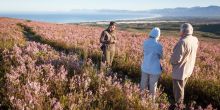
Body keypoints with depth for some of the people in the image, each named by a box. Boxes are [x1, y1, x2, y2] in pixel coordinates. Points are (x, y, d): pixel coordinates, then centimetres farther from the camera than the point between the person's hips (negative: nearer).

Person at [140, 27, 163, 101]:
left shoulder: (145, 42, -5)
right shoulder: (158, 45, -19)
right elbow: (161, 57, -5)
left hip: (145, 67, 5)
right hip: (154, 69, -4)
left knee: (143, 84, 18)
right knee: (153, 86, 10)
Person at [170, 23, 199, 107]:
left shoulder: (183, 42, -28)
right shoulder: (195, 40, -2)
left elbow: (176, 58, -27)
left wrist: (172, 61, -3)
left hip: (180, 71, -9)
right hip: (188, 69, 9)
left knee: (178, 90, 9)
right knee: (181, 88, 26)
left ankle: (178, 106, 23)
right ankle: (180, 103, 42)